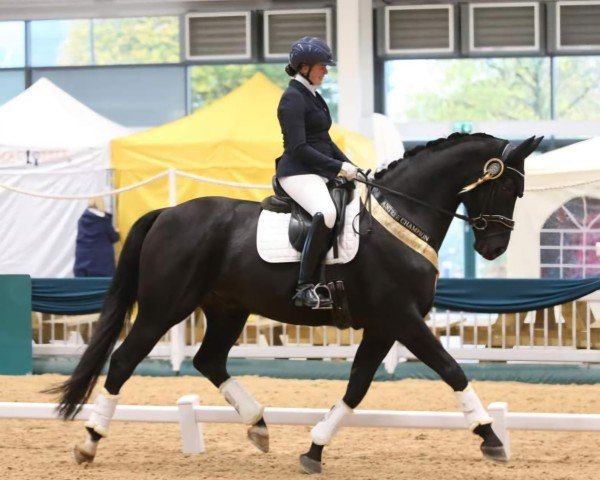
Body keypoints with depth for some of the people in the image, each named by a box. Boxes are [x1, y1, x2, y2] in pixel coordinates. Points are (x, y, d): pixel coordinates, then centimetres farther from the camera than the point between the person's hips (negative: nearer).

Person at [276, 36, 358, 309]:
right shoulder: (293, 99, -10)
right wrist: (338, 167, -18)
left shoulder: (313, 97, 19)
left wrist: (350, 166, 13)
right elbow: (299, 148, -18)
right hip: (298, 172, -11)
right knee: (326, 212, -36)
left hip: (321, 173, 11)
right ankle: (305, 288, -37)